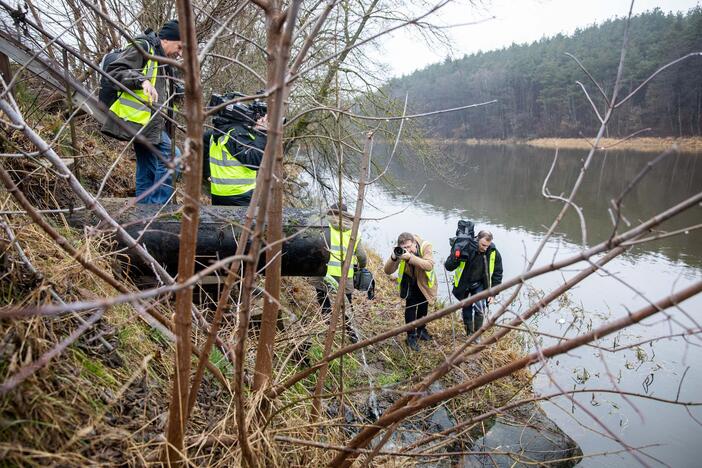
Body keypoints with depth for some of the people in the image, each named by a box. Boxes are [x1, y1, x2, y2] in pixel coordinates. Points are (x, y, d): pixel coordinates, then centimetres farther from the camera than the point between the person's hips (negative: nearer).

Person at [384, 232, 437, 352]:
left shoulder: (425, 246, -33)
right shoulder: (400, 251, -27)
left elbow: (429, 266, -46)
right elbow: (387, 271, -28)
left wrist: (410, 257, -56)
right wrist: (393, 258, -48)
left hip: (424, 281, 1)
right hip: (410, 282, 0)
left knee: (423, 306, 18)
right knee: (410, 306, -14)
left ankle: (421, 330, 42)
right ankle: (411, 336, 1)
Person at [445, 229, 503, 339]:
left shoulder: (494, 253, -18)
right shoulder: (464, 247, -25)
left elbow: (497, 274, -3)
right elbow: (448, 266, -21)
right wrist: (455, 258, -43)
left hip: (479, 284, 1)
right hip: (463, 284, -1)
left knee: (480, 309, -15)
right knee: (466, 310, 8)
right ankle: (469, 334, 32)